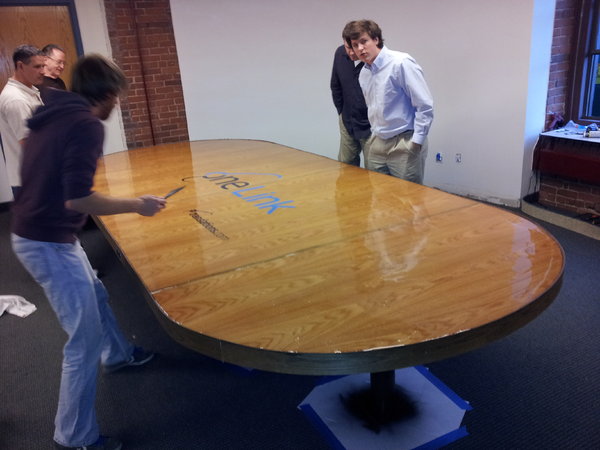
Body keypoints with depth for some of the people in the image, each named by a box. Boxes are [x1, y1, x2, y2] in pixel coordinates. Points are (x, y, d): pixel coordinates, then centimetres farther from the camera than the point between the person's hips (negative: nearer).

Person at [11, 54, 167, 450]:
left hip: (34, 234, 10)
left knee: (96, 296, 29)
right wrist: (136, 205, -16)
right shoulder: (87, 125, -19)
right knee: (86, 341, 0)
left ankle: (117, 354, 54)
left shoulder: (53, 116, 9)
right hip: (49, 243, -10)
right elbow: (77, 199, -26)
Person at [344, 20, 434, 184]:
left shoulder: (401, 63, -14)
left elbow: (425, 105, -16)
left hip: (404, 145, -7)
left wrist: (416, 142, -15)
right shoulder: (363, 74, 8)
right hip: (377, 145, 7)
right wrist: (374, 135, 17)